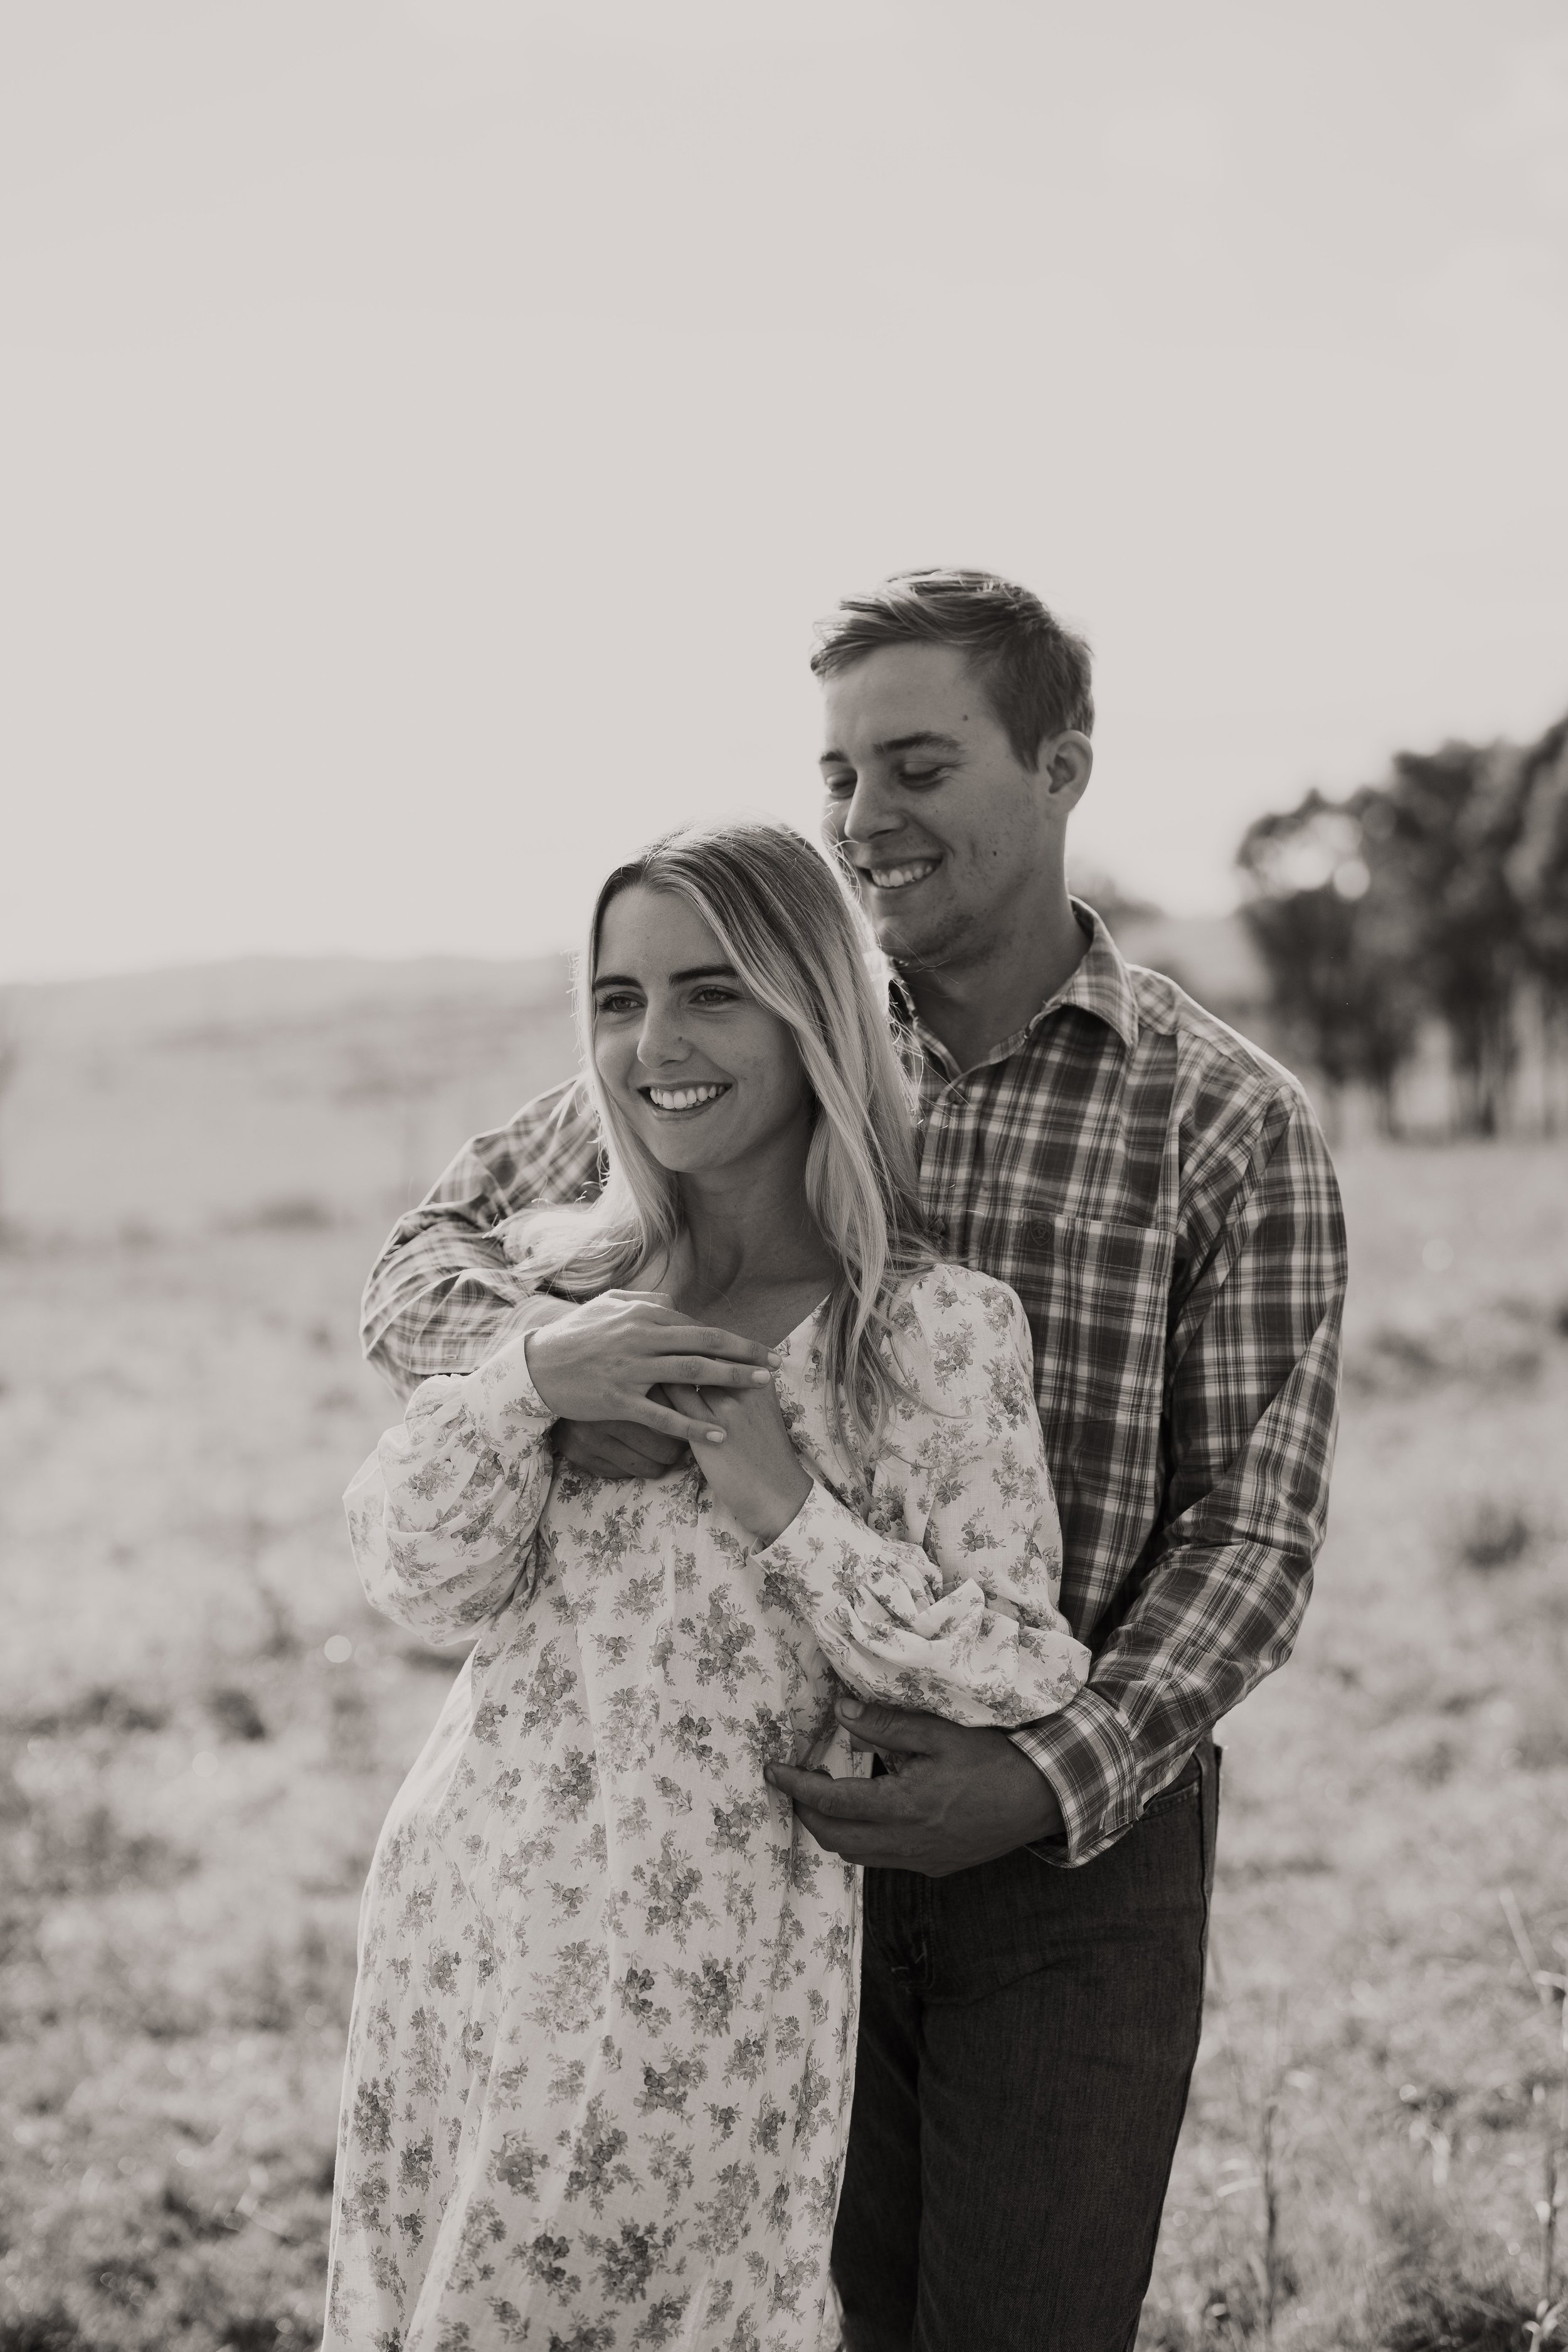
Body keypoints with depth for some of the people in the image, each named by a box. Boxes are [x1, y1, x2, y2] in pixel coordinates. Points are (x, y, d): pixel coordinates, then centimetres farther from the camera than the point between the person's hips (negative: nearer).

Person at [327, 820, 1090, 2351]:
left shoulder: (933, 1325, -9)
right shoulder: (557, 1278, 5)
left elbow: (1021, 1680, -9)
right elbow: (419, 1583, -1)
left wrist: (786, 1508, -18)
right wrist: (527, 1381, -16)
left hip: (702, 1972, -4)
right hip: (454, 1916, 4)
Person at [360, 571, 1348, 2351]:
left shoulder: (1228, 1122, -6)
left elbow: (1253, 1522, -7)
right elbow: (428, 1256, 3)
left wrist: (1059, 1778, -22)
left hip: (1080, 1839, -2)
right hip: (784, 1818, 2)